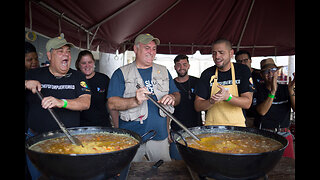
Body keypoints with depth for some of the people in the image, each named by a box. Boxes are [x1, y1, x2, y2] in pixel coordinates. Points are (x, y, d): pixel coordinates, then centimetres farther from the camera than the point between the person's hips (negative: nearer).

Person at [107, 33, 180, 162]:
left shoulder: (163, 71, 11)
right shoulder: (121, 73, -1)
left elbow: (177, 95, 14)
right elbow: (112, 104, -9)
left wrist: (172, 98, -10)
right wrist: (135, 101, -26)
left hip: (159, 135, 3)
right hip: (130, 137, -3)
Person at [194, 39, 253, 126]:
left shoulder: (243, 70, 2)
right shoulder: (207, 74, 3)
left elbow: (247, 103, -6)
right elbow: (197, 106, 1)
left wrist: (227, 97, -22)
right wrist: (212, 101, -18)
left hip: (237, 126, 0)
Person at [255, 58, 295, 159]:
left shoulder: (285, 89, 6)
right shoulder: (259, 90, -3)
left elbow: (294, 108, -5)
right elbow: (262, 112, -17)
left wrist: (291, 90, -18)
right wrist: (273, 91, -24)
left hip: (285, 135, 3)